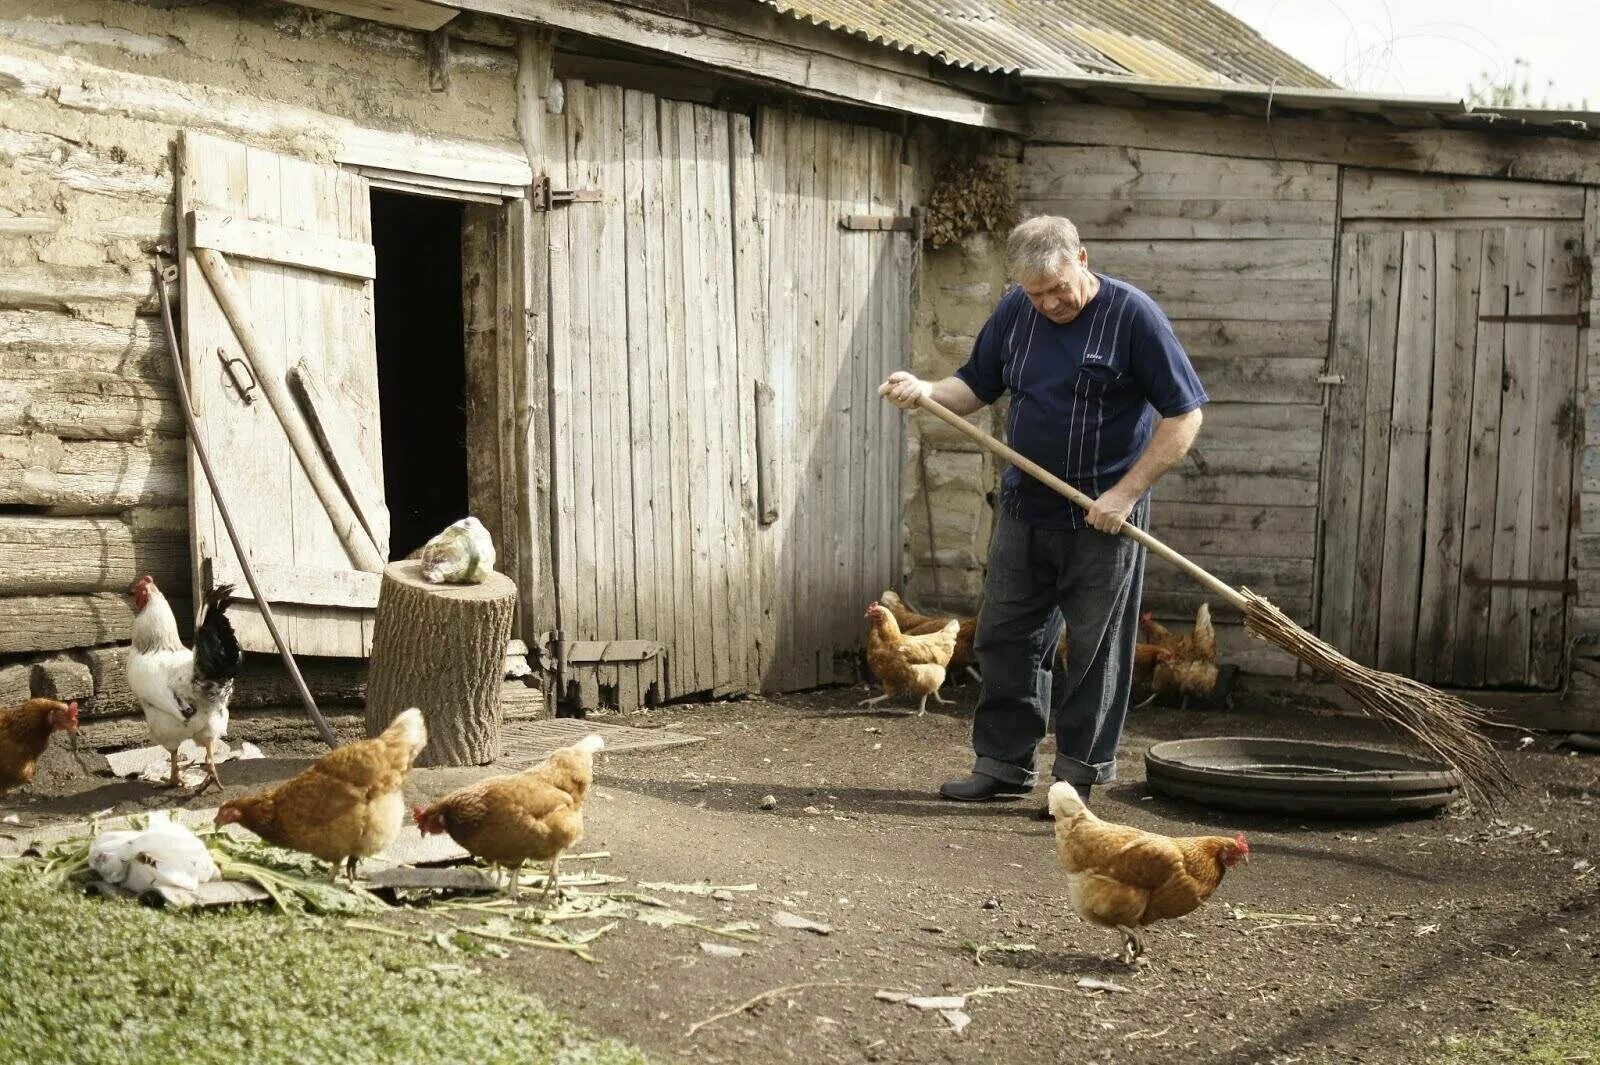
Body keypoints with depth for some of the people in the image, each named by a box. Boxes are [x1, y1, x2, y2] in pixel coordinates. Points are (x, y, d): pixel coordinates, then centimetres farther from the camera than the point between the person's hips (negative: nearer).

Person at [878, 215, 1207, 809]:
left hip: (1103, 520, -5)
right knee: (1004, 639, 9)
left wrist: (1125, 494, -16)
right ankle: (1003, 765, 20)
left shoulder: (1132, 315, -12)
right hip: (1024, 510, 6)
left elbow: (1185, 416, -11)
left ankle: (1080, 776, 13)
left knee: (1095, 650, 3)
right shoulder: (1015, 313, 4)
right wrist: (925, 392, -7)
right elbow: (977, 386, 15)